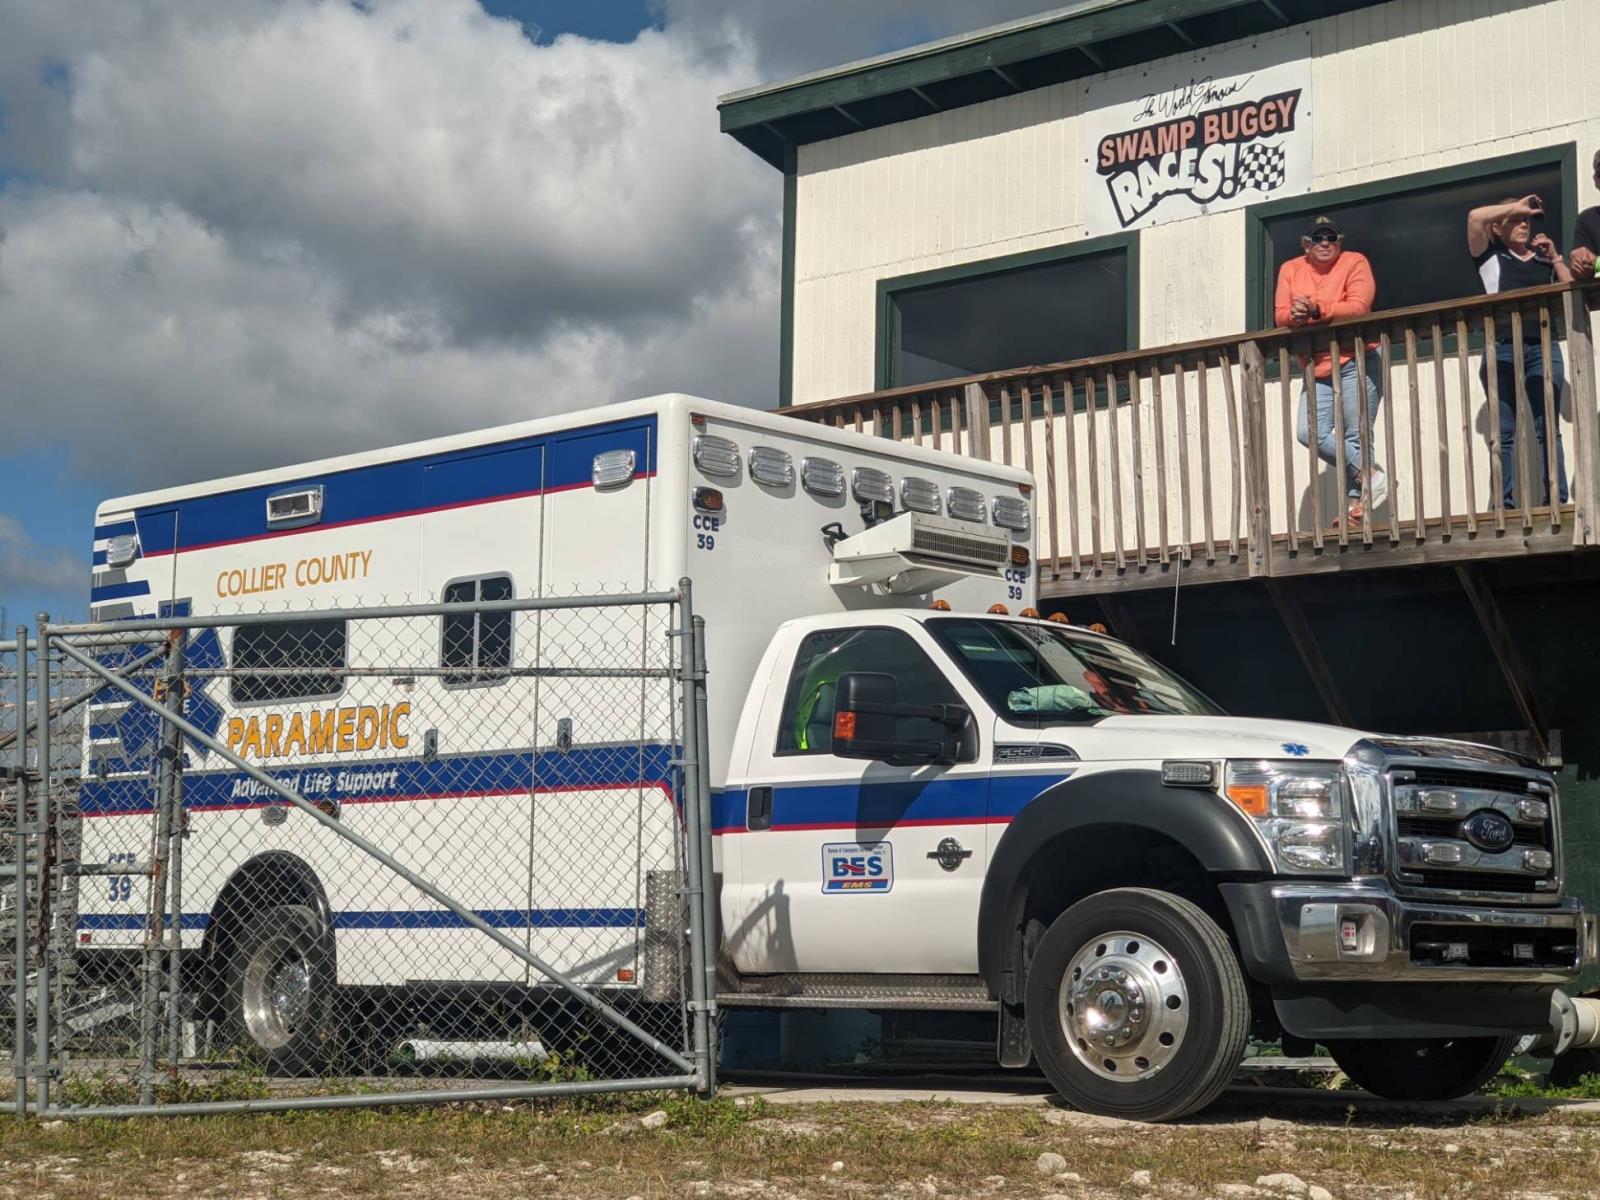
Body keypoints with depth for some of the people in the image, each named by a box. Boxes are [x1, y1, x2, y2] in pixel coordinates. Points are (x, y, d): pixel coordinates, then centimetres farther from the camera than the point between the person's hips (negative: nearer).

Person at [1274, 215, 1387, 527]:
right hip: (1317, 370, 5)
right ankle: (1369, 474, -2)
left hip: (1354, 364, -5)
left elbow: (1359, 306, -15)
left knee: (1356, 436, -6)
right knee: (1309, 433, -10)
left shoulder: (1355, 262, -2)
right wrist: (1295, 315, -20)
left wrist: (1317, 309, -25)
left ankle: (1355, 502, 0)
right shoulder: (1290, 270, 11)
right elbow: (1281, 314, 3)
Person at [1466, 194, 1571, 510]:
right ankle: (1507, 504, -4)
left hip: (1543, 346, 2)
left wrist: (1555, 257, 5)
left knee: (1548, 427, -4)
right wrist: (1516, 207, 1)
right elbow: (1475, 216, -7)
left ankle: (1557, 499, -7)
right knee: (1505, 432, -3)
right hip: (1502, 347, -2)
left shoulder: (1543, 258, 18)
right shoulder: (1491, 256, 9)